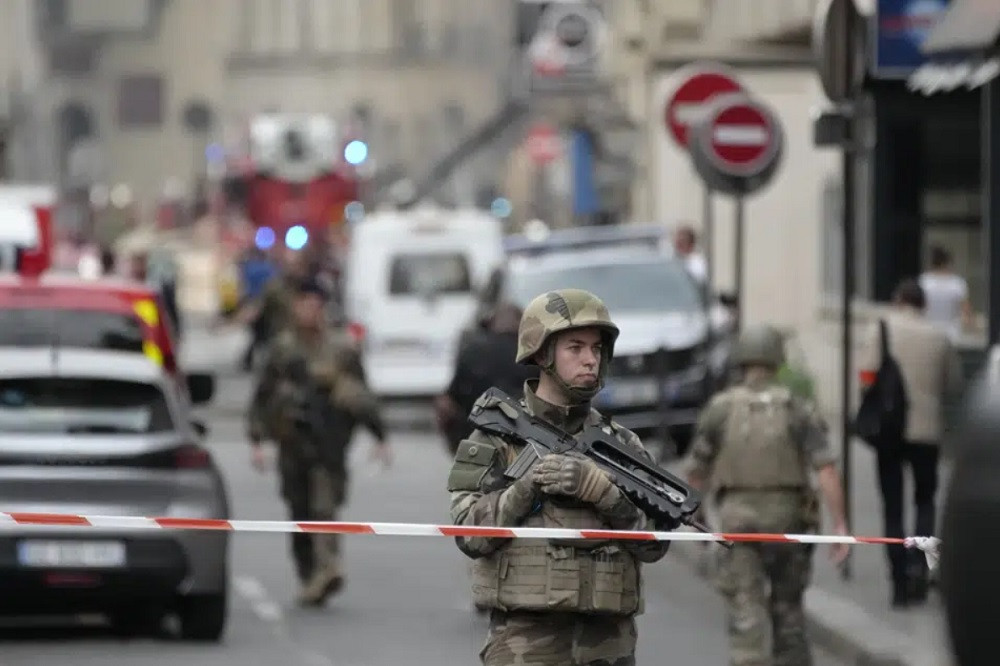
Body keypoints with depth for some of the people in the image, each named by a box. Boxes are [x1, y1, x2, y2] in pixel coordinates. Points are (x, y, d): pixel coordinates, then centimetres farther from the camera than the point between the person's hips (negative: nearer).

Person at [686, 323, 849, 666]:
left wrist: (711, 483, 26)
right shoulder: (798, 410, -2)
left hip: (738, 519, -2)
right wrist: (840, 526, -11)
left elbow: (694, 474, 4)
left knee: (746, 613, -6)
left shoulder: (719, 409, -3)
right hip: (788, 519, 2)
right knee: (786, 604, 20)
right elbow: (826, 470, -12)